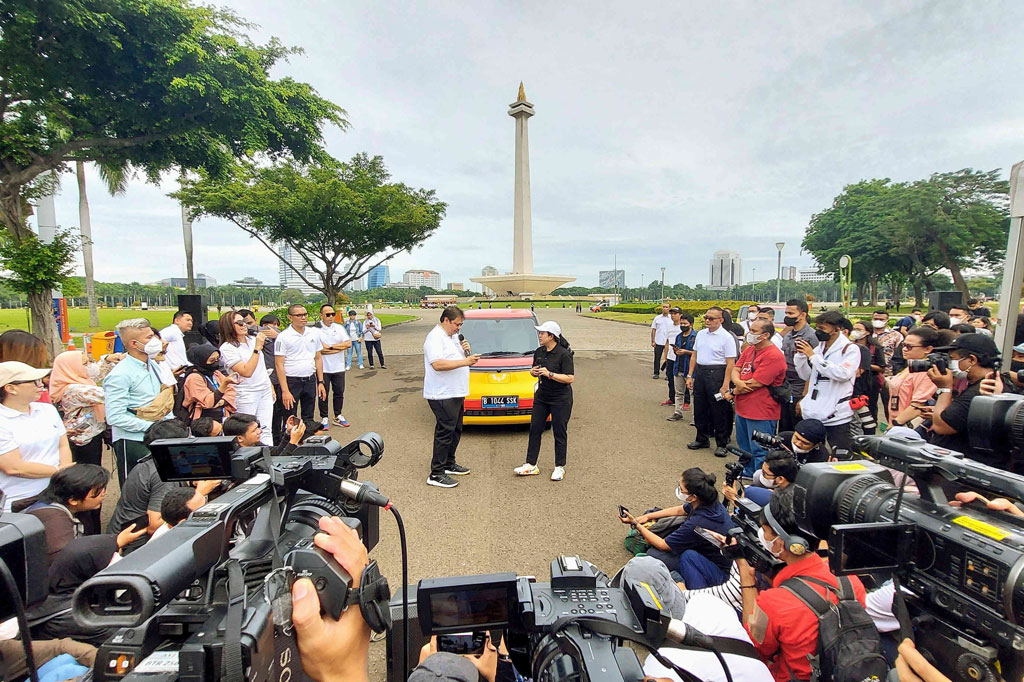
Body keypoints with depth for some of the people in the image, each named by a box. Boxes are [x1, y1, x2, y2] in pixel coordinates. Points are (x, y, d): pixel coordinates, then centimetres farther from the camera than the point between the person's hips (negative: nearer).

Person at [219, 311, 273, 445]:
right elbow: (247, 372, -19)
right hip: (246, 393, -6)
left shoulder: (253, 339, 10)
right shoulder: (227, 348, -9)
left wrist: (271, 387, 20)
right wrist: (257, 348, -19)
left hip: (265, 390, 6)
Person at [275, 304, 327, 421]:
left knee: (308, 418, 14)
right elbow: (279, 365, -10)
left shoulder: (314, 333, 6)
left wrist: (320, 382, 8)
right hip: (291, 381, -4)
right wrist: (285, 391, -16)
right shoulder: (283, 337, -8)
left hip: (310, 380, 4)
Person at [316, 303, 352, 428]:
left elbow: (349, 344, -5)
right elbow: (320, 350, -18)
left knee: (339, 393, 11)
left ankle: (338, 417, 25)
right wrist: (339, 348, -13)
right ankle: (324, 418, 20)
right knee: (323, 394, 6)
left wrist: (330, 346, -13)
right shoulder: (316, 329, -9)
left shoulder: (339, 327, 6)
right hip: (323, 368, -4)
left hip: (338, 367, 4)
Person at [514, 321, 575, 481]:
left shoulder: (564, 354, -15)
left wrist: (549, 374, -25)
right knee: (534, 430, 7)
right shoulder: (539, 352, 6)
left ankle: (559, 467, 17)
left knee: (559, 433, 4)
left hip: (561, 399, -7)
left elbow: (570, 378, -19)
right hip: (541, 397, 7)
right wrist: (533, 372, -4)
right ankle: (531, 465, 16)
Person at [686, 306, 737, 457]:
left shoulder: (726, 337, -10)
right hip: (700, 372, 6)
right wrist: (690, 375, 11)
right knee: (699, 409, 13)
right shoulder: (700, 334, 9)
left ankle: (721, 444, 15)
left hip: (716, 374, -6)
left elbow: (730, 363, -13)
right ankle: (702, 439, 29)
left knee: (718, 411, 2)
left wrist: (725, 385, -17)